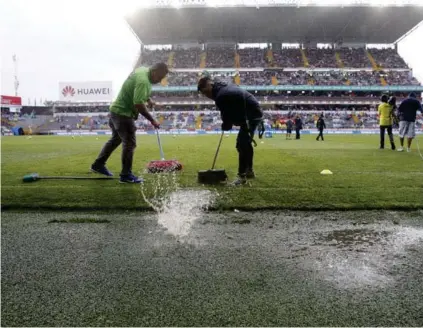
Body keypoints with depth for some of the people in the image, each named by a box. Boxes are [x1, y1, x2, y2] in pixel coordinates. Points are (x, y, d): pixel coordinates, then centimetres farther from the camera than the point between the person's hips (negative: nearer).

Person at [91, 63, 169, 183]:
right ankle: (126, 175, 3)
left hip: (117, 110, 11)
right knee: (129, 143, -5)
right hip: (123, 113, -11)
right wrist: (152, 120, -24)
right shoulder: (143, 81, -26)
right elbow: (138, 104, -31)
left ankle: (98, 164, 33)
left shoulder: (143, 70, 5)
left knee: (116, 139, 22)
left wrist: (148, 99, 14)